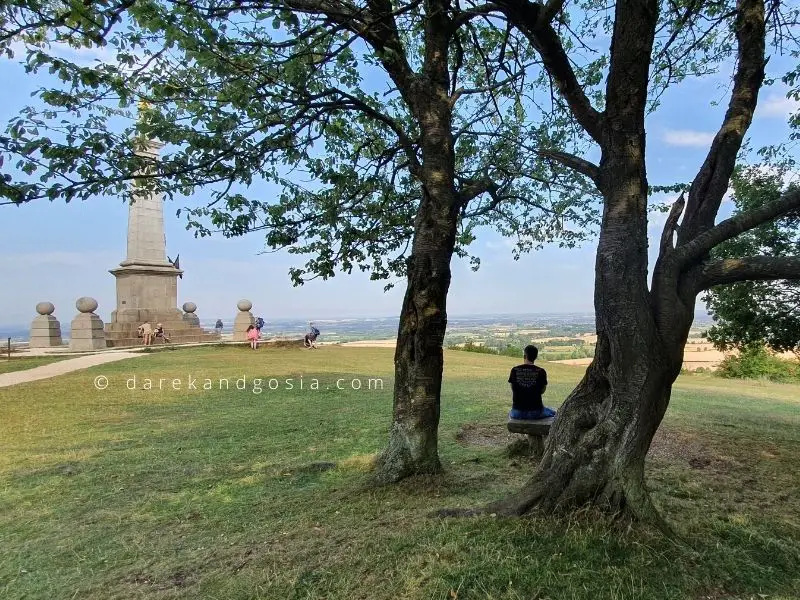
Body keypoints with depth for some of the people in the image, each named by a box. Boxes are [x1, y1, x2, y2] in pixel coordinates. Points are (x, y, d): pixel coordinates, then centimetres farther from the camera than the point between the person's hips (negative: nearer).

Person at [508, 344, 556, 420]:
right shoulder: (541, 372, -9)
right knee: (553, 413, 30)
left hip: (518, 412, 2)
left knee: (511, 414, 38)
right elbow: (542, 391, 4)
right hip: (536, 411, -1)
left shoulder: (514, 370, -5)